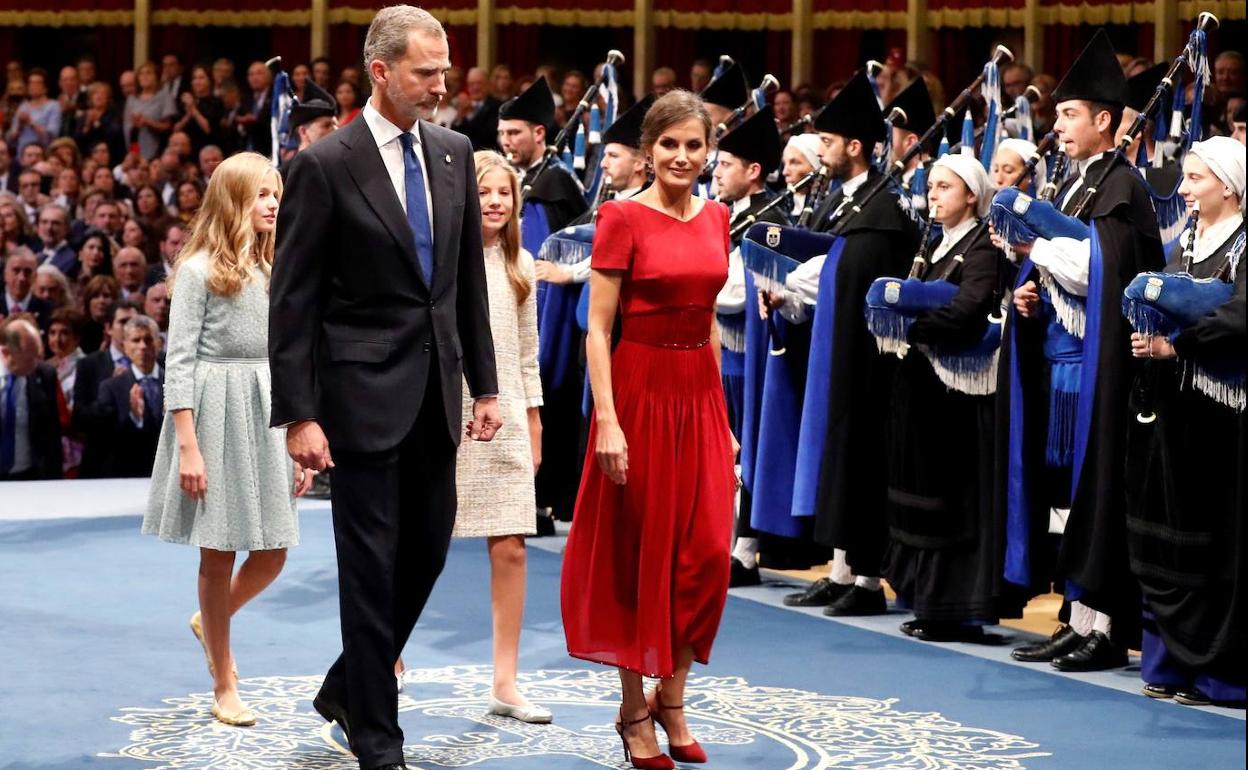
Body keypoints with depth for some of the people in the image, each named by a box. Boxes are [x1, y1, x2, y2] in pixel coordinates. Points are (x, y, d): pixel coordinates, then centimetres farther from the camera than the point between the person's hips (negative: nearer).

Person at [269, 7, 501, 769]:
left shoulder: (453, 152, 7)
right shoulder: (326, 165, -10)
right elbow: (293, 301, -10)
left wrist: (484, 383, 10)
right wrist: (299, 415, -14)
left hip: (436, 388, 6)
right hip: (364, 391, -6)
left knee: (427, 551, 12)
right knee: (372, 564, 0)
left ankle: (347, 687, 32)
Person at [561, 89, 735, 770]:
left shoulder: (715, 218, 10)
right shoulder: (623, 217, -8)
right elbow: (598, 327, -11)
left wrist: (723, 417, 13)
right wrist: (606, 420, -18)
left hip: (700, 394, 5)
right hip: (640, 389, -5)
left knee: (706, 555, 1)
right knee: (638, 555, 3)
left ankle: (671, 697, 17)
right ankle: (634, 709, 15)